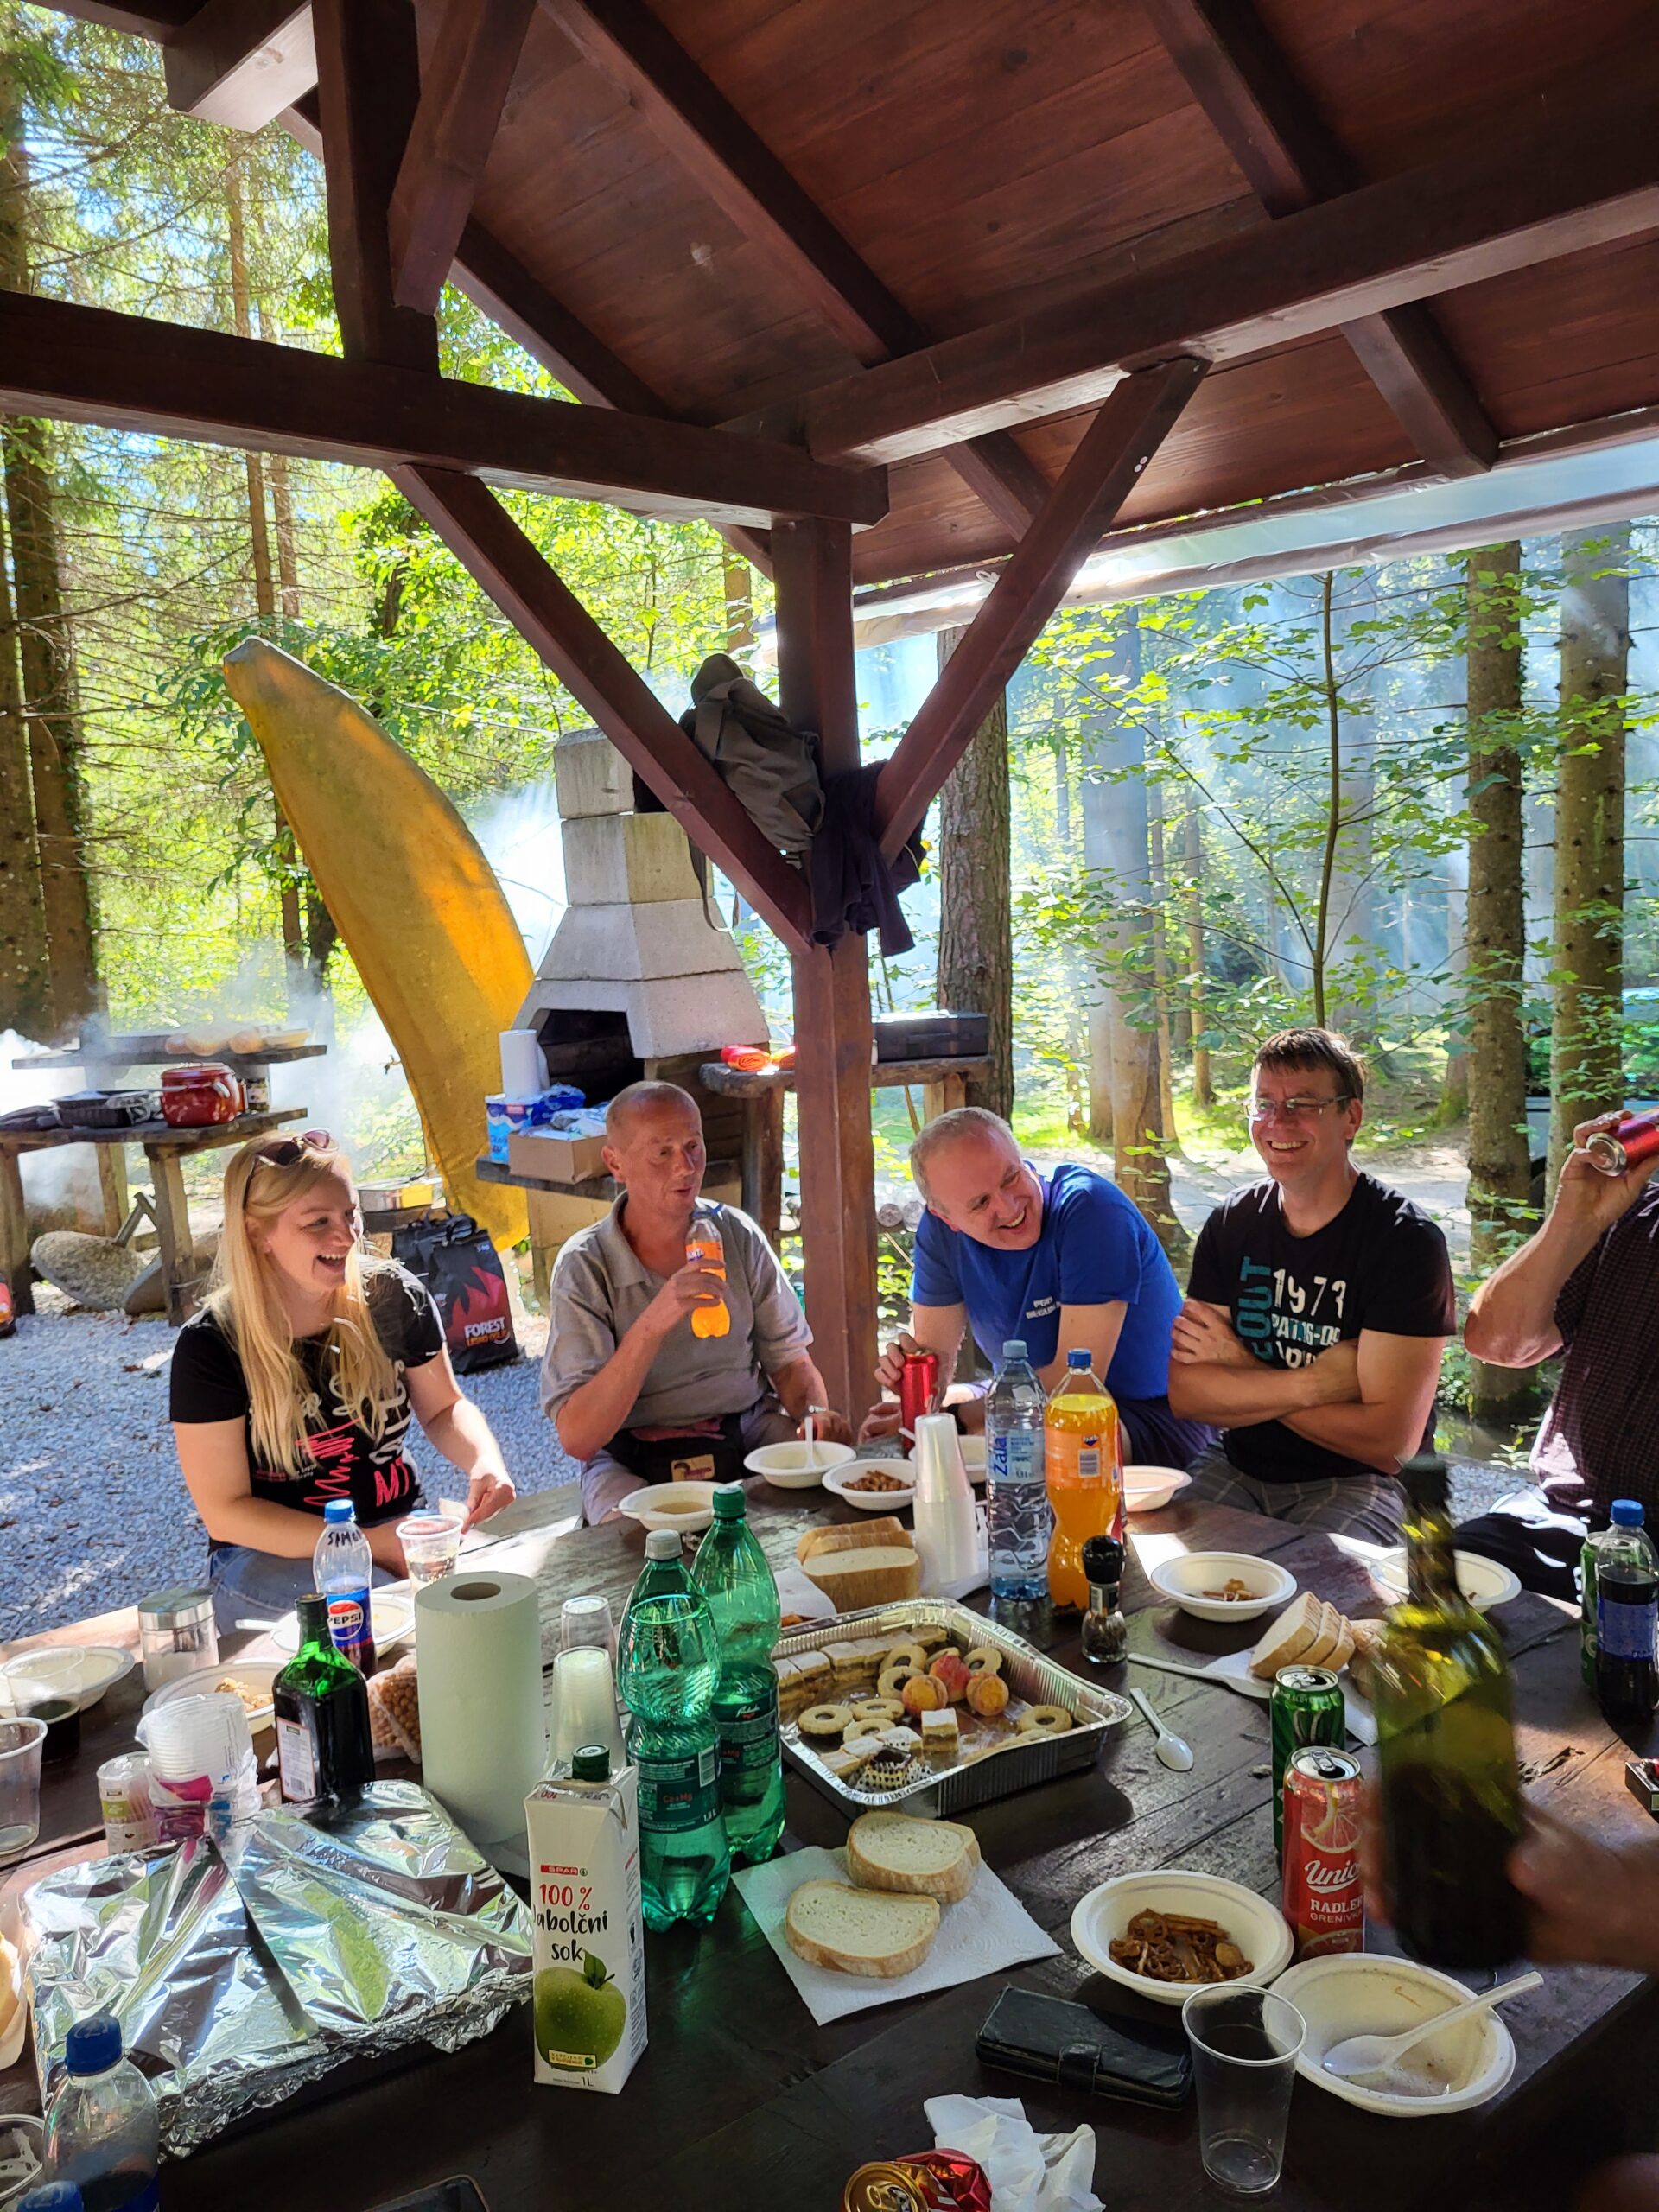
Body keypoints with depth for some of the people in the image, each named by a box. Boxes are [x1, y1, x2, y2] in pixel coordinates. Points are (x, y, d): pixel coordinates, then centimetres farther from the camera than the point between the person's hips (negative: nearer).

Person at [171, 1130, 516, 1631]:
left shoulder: (394, 1297, -4)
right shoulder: (211, 1346, -13)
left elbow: (444, 1408, 12)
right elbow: (225, 1512, -12)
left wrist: (484, 1461, -12)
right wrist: (371, 1546, -21)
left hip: (401, 1527, 4)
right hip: (269, 1554, -4)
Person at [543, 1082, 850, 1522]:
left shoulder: (736, 1233, 2)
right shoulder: (584, 1267, -11)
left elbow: (789, 1358, 10)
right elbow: (576, 1438, -20)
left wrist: (814, 1411, -13)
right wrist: (654, 1323, -31)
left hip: (749, 1431, 4)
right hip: (633, 1463, -4)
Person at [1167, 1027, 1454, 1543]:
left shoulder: (1406, 1240, -13)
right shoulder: (1232, 1223, 2)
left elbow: (1391, 1443, -18)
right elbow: (1184, 1392, -5)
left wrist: (1237, 1365, -11)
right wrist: (1314, 1382, -20)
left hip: (1359, 1483, -4)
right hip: (1237, 1468, 4)